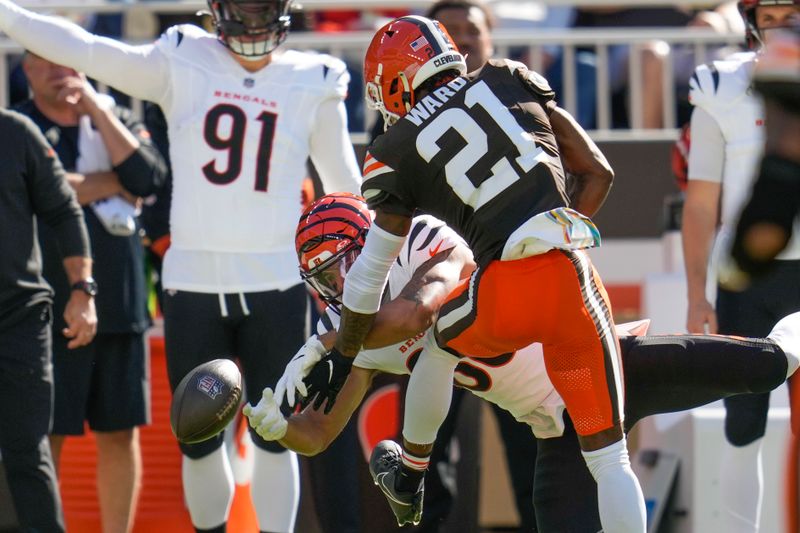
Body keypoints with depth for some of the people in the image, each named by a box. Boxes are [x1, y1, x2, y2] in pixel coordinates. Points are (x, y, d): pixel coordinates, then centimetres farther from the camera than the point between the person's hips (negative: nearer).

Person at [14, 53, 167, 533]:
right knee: (47, 437, -4)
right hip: (51, 311, -4)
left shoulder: (116, 120, 12)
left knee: (120, 432, 7)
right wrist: (116, 184, -8)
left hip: (120, 306, 4)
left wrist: (96, 109, -7)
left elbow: (149, 178, -6)